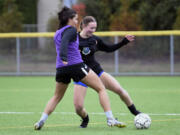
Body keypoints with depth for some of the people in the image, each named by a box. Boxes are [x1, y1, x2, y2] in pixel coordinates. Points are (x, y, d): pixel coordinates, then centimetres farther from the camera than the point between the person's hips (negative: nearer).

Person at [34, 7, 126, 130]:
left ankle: (41, 121, 8)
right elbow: (64, 42, -23)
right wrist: (64, 58, -37)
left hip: (61, 69, 7)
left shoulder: (57, 33, 19)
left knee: (57, 97, 24)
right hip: (77, 66, -7)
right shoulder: (71, 30, -5)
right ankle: (111, 119, -7)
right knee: (101, 89, 2)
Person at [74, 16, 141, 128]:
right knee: (78, 107, -15)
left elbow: (109, 49, 16)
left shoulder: (95, 40, 2)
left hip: (96, 71, 3)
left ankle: (134, 112, 11)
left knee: (119, 89, -10)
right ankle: (85, 119, 20)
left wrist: (125, 41, 11)